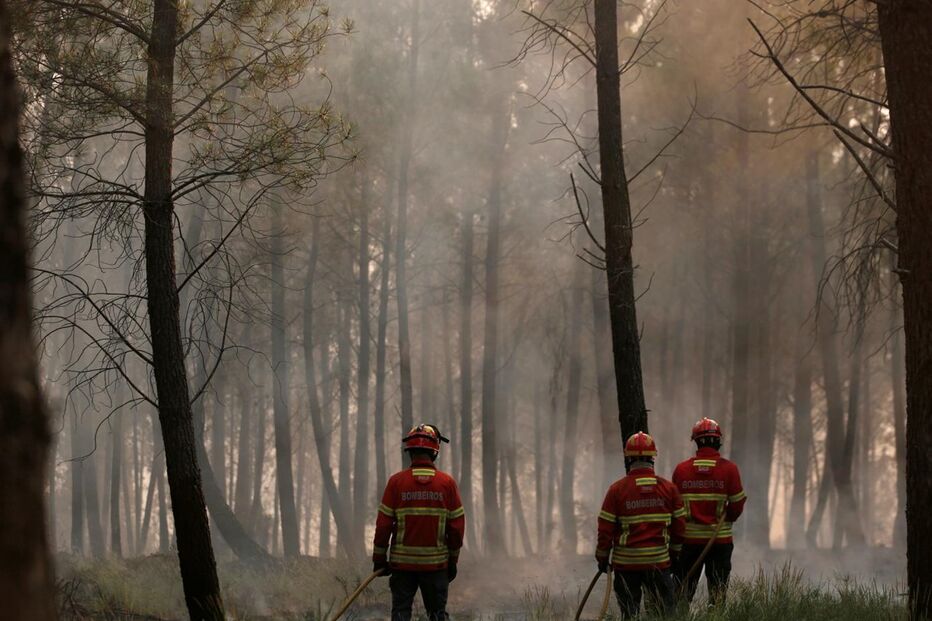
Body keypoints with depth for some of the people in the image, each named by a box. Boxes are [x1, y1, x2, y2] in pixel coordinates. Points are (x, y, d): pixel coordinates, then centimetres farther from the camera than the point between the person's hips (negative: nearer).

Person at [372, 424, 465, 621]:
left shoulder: (396, 481, -5)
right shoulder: (447, 482, -3)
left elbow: (384, 524, -4)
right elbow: (457, 525, 1)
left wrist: (379, 558, 5)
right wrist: (453, 559, 11)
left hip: (402, 562, 0)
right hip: (436, 562, 1)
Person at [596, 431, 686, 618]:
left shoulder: (617, 489, -8)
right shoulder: (668, 488, -1)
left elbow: (605, 529, -5)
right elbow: (679, 526, 5)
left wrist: (602, 558, 9)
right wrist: (674, 552, 21)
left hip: (626, 562, -1)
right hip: (659, 561, 1)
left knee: (629, 613, 7)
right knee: (666, 612, 6)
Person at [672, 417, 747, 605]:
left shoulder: (681, 469, -3)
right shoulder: (729, 469, -7)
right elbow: (737, 506, -5)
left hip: (689, 539, 1)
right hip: (720, 539, -1)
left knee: (683, 591, 8)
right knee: (717, 591, 7)